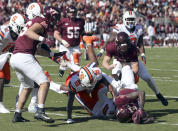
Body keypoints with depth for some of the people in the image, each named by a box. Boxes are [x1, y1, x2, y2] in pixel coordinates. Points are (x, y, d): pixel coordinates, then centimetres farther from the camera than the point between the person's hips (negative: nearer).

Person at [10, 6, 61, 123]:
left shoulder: (35, 21, 25)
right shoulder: (42, 23, -3)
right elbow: (29, 32, -25)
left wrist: (51, 55, 33)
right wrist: (42, 39, -39)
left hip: (14, 58, 10)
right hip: (24, 57, -10)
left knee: (28, 87, 24)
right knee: (45, 83, -13)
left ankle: (17, 115, 25)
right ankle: (40, 111, -26)